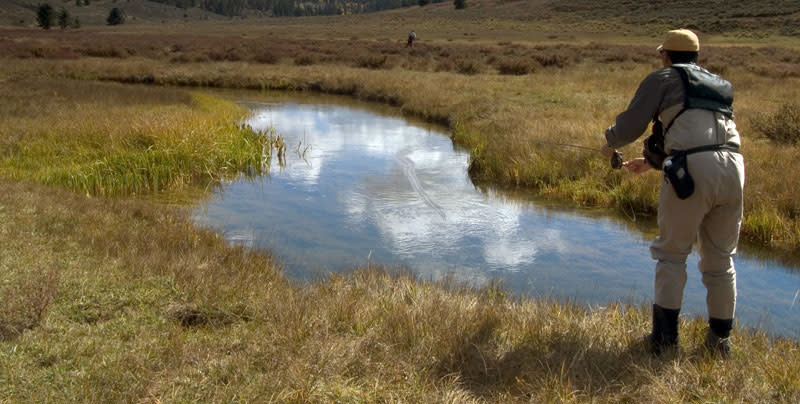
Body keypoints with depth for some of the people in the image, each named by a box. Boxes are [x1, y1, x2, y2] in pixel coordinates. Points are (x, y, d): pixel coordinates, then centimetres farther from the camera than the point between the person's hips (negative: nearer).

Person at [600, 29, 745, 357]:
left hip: (692, 171, -5)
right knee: (720, 259, 15)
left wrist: (610, 143, 25)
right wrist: (651, 162, 41)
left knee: (671, 254, 8)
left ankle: (664, 337, 10)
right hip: (732, 169, 6)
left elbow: (631, 125, 3)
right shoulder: (720, 87, 30)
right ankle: (720, 340, 22)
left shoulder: (664, 78, 10)